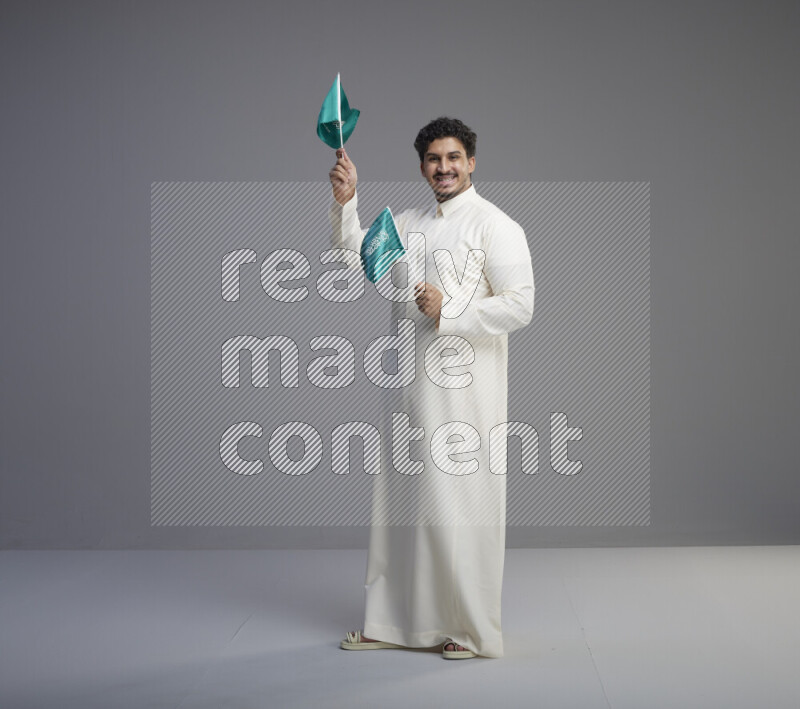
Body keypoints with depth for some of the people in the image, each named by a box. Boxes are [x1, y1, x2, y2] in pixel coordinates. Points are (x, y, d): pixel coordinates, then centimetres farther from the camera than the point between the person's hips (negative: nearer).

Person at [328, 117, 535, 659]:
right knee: (404, 499, 12)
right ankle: (395, 621, 23)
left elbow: (520, 306, -13)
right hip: (413, 389, 7)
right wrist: (345, 201, -2)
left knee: (461, 504, -2)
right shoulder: (410, 224, 16)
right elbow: (356, 249, 14)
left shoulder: (495, 226, -6)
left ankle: (472, 629, 11)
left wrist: (448, 312, -17)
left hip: (464, 391, -7)